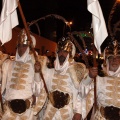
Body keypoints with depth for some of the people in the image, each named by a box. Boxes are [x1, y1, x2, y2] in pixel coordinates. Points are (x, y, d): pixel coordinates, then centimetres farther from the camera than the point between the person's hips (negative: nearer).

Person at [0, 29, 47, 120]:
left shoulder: (35, 65, -2)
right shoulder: (7, 63, 6)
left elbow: (39, 90, -7)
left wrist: (37, 73, -19)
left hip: (27, 110, -2)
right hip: (9, 108, 2)